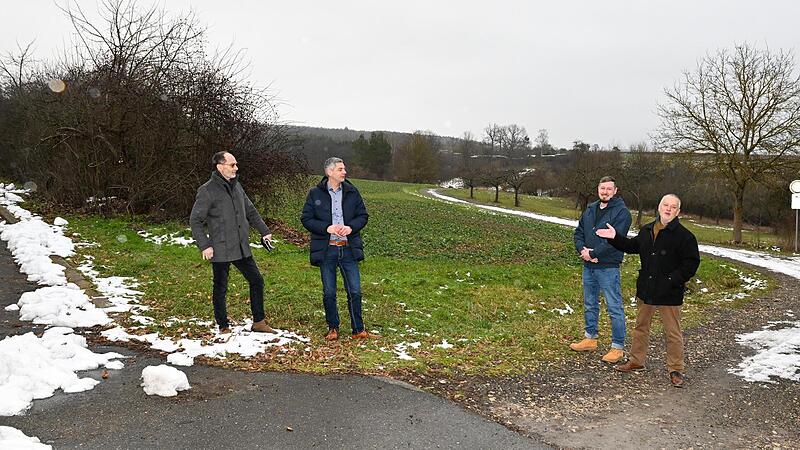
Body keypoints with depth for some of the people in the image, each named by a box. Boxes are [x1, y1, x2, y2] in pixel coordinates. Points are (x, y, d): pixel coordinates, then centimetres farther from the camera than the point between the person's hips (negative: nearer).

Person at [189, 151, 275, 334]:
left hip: (242, 248, 7)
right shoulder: (207, 191, -12)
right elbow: (195, 220, -11)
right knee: (220, 289, 6)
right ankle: (223, 327, 21)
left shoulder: (236, 185, 9)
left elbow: (250, 211, 19)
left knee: (257, 280, 10)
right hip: (220, 251, -7)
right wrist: (204, 245, -18)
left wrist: (264, 231, 16)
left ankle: (259, 322, 22)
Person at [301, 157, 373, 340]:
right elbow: (306, 219, -3)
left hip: (348, 248, 2)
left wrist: (351, 227, -12)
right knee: (329, 292, 8)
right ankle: (333, 328, 24)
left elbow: (363, 215, 8)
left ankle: (358, 329, 15)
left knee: (355, 291, 3)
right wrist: (327, 228, -17)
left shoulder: (352, 192, 4)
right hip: (326, 250, -1)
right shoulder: (315, 193, -2)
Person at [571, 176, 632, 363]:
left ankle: (618, 347, 9)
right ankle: (590, 339, 32)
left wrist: (592, 253, -18)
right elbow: (578, 232, 12)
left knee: (614, 308, 0)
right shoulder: (590, 210, 12)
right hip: (588, 266, 7)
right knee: (590, 305, 18)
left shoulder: (621, 212, -10)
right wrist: (582, 250, -7)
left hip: (608, 268, -7)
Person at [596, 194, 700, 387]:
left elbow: (691, 263, -12)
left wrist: (673, 280, -20)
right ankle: (636, 361, 32)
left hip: (669, 293, -6)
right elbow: (632, 246, 22)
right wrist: (615, 238, 10)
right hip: (646, 289, 6)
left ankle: (676, 369, 15)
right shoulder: (646, 230, 8)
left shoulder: (684, 235, -11)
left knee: (673, 332, 3)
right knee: (641, 326, 17)